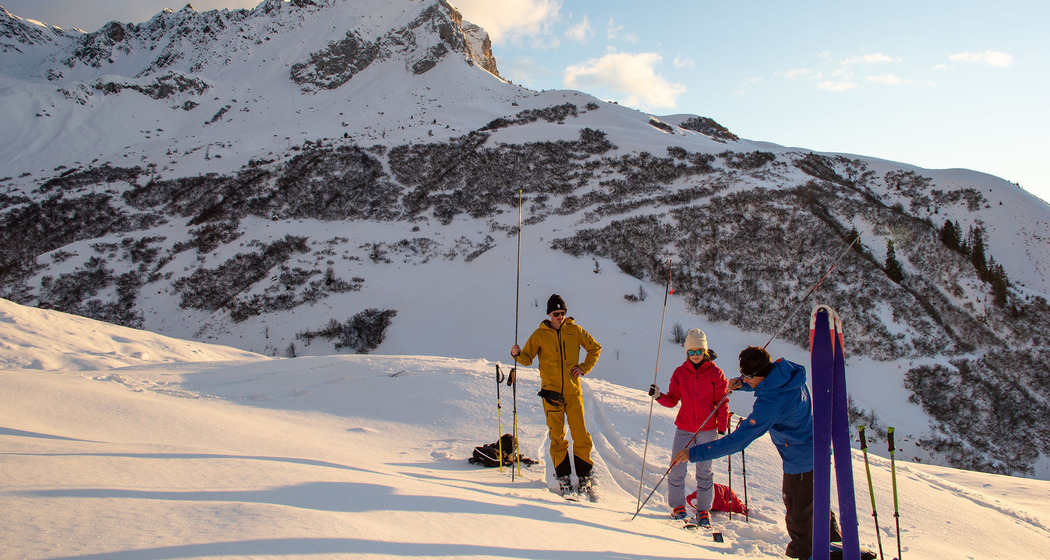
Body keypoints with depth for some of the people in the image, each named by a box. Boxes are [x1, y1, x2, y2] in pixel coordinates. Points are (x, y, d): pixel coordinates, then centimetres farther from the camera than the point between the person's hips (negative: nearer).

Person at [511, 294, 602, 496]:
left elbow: (595, 348, 17)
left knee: (580, 433, -3)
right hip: (551, 390, 0)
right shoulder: (540, 334, 5)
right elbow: (527, 358, 6)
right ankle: (562, 475, 11)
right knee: (557, 436, 0)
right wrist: (517, 354, -16)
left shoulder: (574, 330, 6)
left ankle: (584, 474, 10)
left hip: (573, 390, 1)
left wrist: (584, 367, 5)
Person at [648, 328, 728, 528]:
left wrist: (722, 429, -4)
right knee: (677, 469, -2)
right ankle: (677, 506, 16)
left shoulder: (715, 373, -2)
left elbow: (722, 403, 0)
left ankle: (704, 510, 20)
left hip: (707, 430, -1)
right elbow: (672, 400, 6)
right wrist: (659, 396, -14)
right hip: (684, 429, 2)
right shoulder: (680, 373, 4)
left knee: (704, 471, 6)